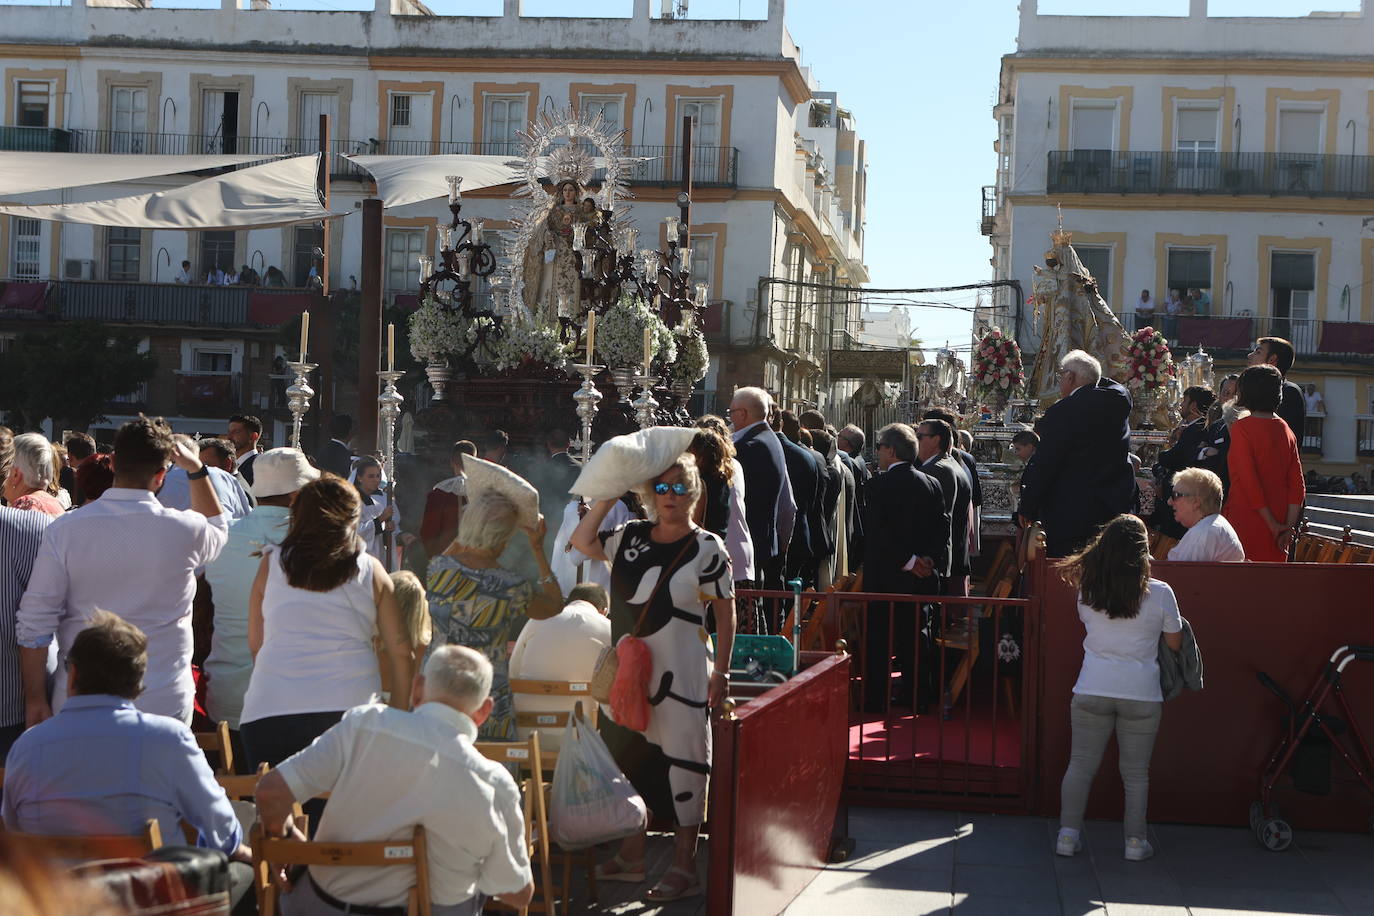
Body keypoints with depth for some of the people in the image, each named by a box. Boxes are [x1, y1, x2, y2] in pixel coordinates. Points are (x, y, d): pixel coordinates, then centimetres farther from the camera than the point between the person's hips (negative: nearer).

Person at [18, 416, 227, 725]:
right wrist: (197, 470, 19)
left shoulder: (64, 530, -6)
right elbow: (219, 529, 21)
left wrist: (35, 698, 4)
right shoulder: (183, 529, -7)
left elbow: (35, 625, -4)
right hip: (164, 703, -1)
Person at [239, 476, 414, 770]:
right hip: (350, 705, 0)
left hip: (270, 709, 0)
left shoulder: (271, 563, 8)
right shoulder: (370, 570, 7)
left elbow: (255, 644, 12)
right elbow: (399, 649, 7)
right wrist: (401, 710, 17)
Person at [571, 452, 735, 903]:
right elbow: (581, 541, 11)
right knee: (626, 756, 14)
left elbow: (726, 614, -4)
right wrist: (608, 497, 3)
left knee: (682, 761, -3)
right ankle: (631, 856, 28)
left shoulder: (707, 548, -6)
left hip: (681, 672, -6)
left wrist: (721, 671, -8)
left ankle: (684, 867, 5)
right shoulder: (631, 538, 7)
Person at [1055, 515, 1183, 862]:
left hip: (1092, 690, 1)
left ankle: (1068, 833, 10)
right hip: (1141, 694, -1)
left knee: (1081, 765, 9)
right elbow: (1175, 644, 5)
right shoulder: (1160, 594, -5)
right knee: (1136, 771, 9)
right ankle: (1135, 840, 13)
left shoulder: (1087, 590, 0)